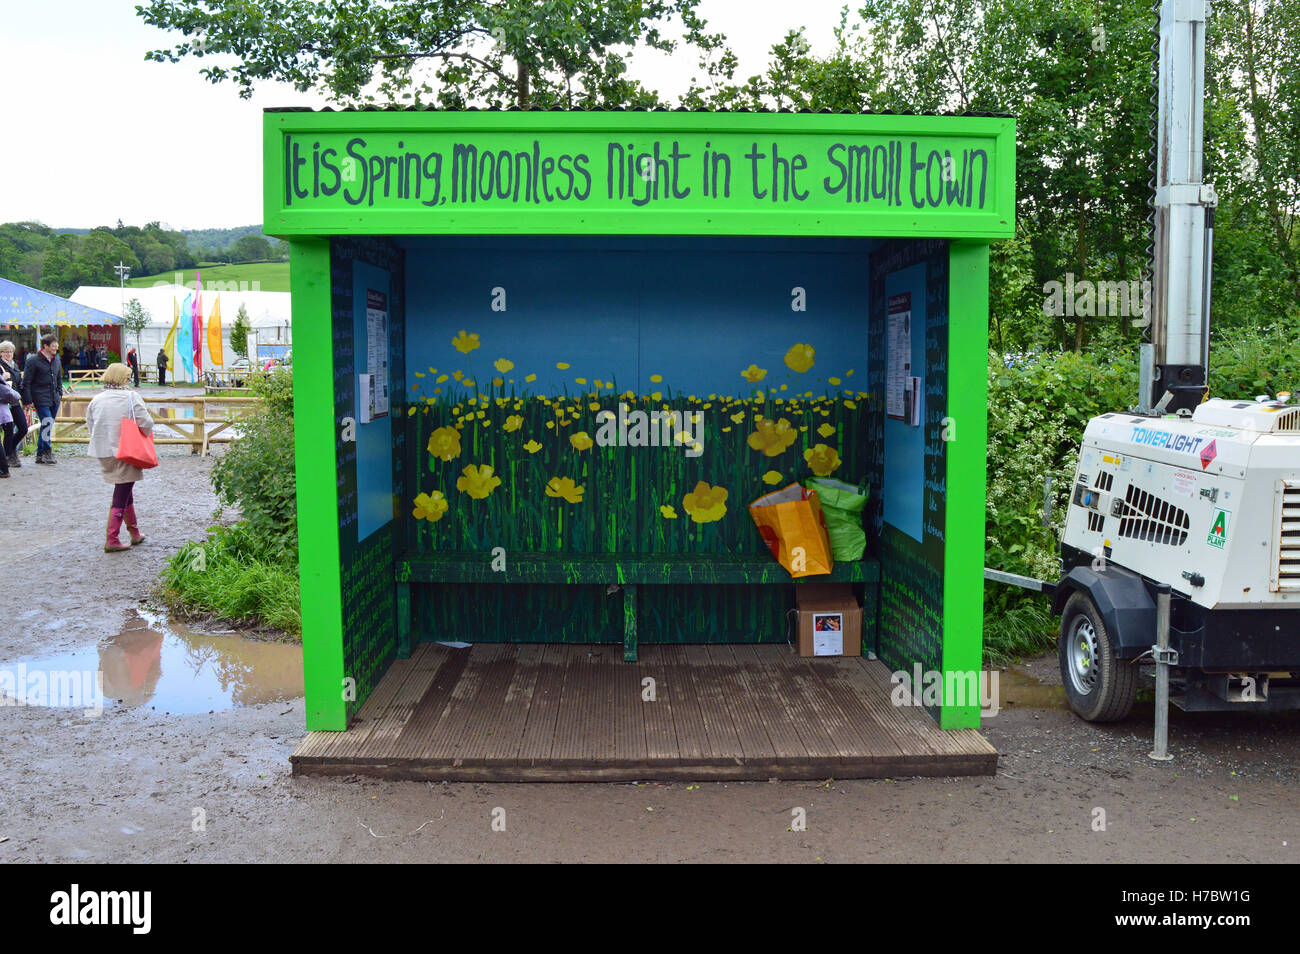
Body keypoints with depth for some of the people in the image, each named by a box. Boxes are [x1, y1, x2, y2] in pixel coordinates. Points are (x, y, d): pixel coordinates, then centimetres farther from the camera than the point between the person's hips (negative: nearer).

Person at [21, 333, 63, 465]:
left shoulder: (56, 359, 12)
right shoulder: (33, 360, -8)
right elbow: (26, 382, -7)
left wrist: (60, 393, 19)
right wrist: (28, 401, -9)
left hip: (54, 399, 6)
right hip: (41, 399, -6)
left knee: (47, 426, 9)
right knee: (47, 424, -15)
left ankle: (40, 455, 18)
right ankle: (46, 451, -3)